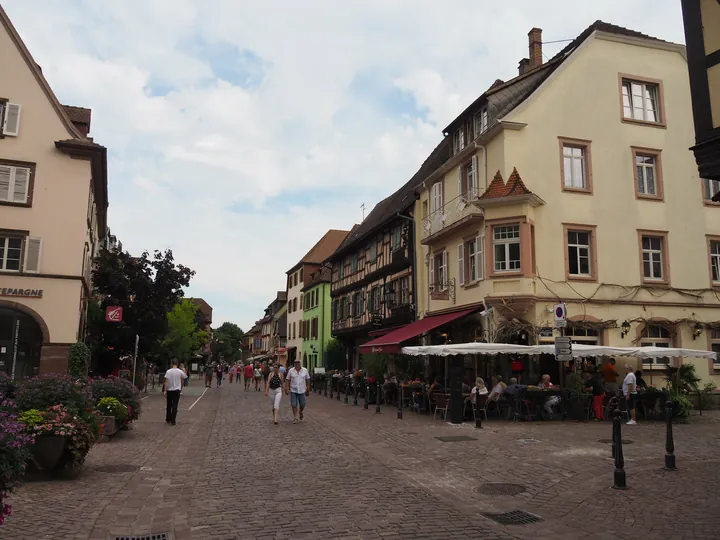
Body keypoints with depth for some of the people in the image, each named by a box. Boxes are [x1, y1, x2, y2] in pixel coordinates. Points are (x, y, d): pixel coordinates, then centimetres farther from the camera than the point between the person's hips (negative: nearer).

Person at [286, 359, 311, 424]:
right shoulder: (291, 371, -3)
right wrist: (287, 388, -5)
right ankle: (295, 418, 11)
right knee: (294, 405, -1)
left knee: (302, 404, 7)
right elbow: (288, 380, 1)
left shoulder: (305, 370, -1)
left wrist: (308, 389, 5)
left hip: (302, 390, 1)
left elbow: (307, 380, 5)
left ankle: (301, 412, 38)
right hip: (293, 390, -1)